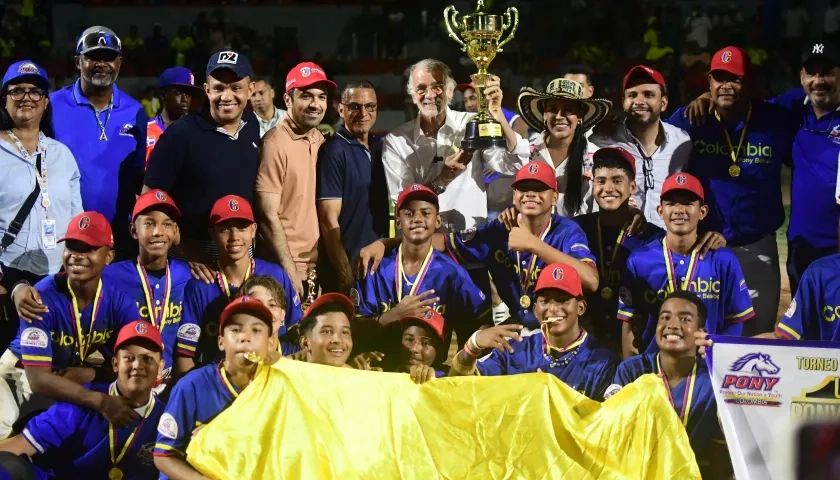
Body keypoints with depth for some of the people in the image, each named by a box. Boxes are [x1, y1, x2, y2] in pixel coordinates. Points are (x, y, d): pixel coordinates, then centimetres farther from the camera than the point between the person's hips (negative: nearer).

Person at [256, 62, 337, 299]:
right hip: (283, 270, -6)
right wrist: (290, 271, -14)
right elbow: (268, 215, -13)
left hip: (316, 267, 6)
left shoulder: (321, 142, 7)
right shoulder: (276, 144, -13)